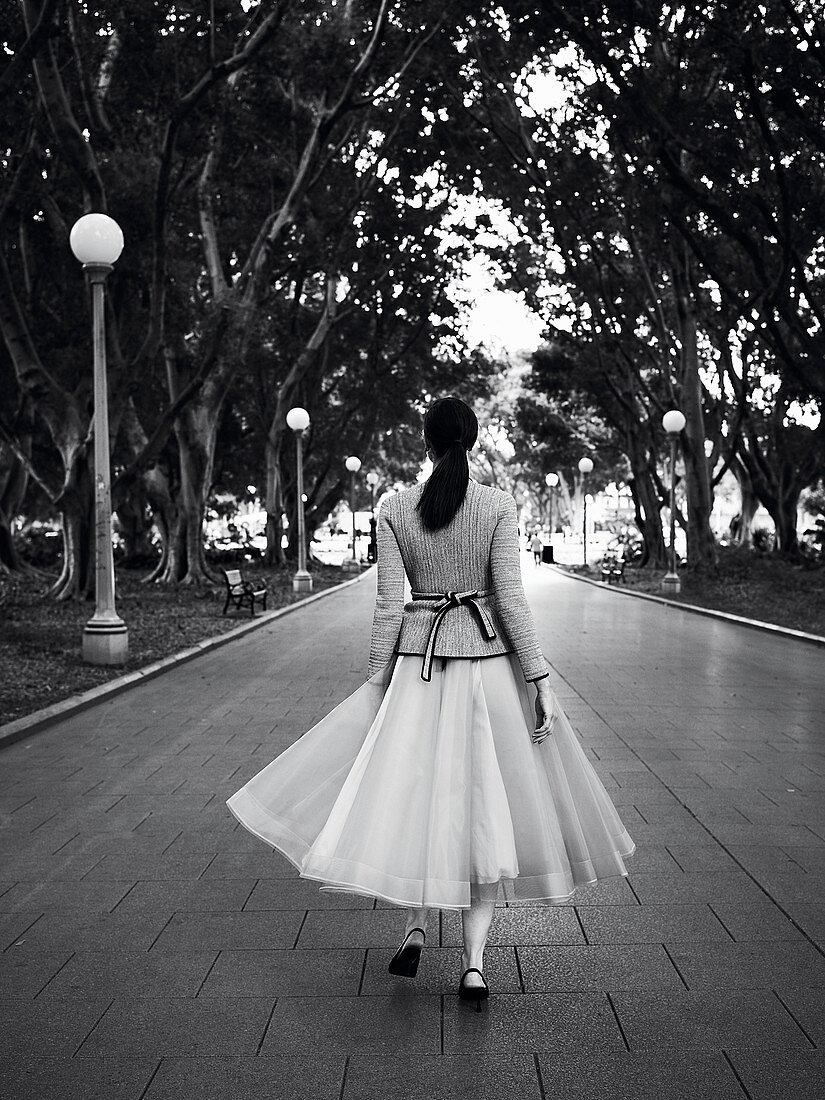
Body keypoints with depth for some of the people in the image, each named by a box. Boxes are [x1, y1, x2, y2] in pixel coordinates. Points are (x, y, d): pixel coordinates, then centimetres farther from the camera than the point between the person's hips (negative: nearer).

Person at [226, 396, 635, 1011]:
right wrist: (540, 678, -5)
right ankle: (474, 961, 6)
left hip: (419, 661, 1)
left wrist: (376, 679, 5)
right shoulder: (498, 505, -5)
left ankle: (416, 930, 13)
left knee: (412, 792, 16)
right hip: (489, 660, 0)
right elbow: (510, 596, -10)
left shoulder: (394, 510, -2)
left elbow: (388, 604, -2)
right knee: (488, 801, 6)